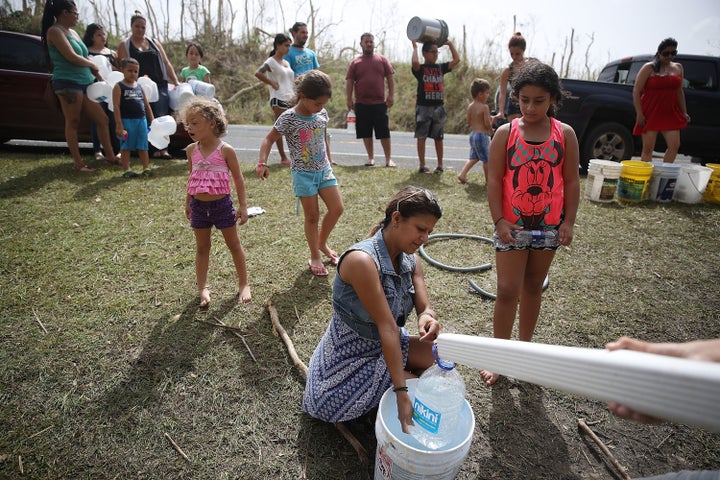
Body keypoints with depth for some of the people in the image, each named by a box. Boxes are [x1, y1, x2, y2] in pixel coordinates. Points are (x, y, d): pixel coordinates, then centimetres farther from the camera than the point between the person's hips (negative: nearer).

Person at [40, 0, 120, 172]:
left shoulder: (72, 32, 21)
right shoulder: (54, 31, -6)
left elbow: (86, 58, 22)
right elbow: (72, 57, -15)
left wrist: (101, 79, 15)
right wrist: (93, 65, 1)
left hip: (85, 84, 9)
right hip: (68, 83, -9)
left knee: (102, 120, 6)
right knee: (72, 122, -5)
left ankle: (111, 156, 14)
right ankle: (78, 163, -1)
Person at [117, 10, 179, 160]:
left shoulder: (154, 42, 23)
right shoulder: (124, 45, 14)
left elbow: (166, 63, 18)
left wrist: (176, 82, 6)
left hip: (160, 85, 2)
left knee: (161, 116, -17)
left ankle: (163, 148, -25)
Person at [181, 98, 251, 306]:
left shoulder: (225, 150, -12)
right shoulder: (191, 150, 1)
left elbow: (238, 179, -6)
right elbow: (192, 177, 15)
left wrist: (243, 206, -8)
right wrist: (188, 202, 19)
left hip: (222, 204, -4)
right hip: (199, 206, 4)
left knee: (234, 244, 9)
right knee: (202, 248, 13)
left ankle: (243, 284, 24)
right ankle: (202, 288, 26)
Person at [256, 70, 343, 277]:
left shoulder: (322, 114, 0)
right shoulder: (288, 118, -16)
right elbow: (269, 139, -11)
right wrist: (262, 163, -26)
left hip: (324, 169, 5)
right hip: (303, 173, -5)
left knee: (337, 208, 1)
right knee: (312, 216, 2)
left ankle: (322, 243, 27)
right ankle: (315, 256, 21)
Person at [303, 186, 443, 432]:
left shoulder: (411, 261, -5)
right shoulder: (362, 260, -31)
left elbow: (425, 307, -12)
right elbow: (387, 326, -33)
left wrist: (428, 318, -38)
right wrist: (401, 392, -30)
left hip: (385, 342, 7)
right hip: (351, 353, -7)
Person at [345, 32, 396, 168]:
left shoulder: (382, 60, 7)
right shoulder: (355, 62, 7)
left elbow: (390, 78, 6)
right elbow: (349, 82, 5)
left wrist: (391, 95, -4)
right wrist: (349, 100, -3)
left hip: (380, 103, -1)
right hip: (362, 104, 1)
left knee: (384, 132, 0)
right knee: (366, 133, 5)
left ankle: (388, 159, 7)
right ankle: (371, 158, 16)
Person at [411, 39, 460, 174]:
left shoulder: (441, 67, 12)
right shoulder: (420, 68, -1)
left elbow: (456, 60, 6)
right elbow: (415, 62, -23)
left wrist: (450, 44, 10)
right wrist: (415, 47, -10)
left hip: (439, 107, 4)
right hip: (423, 107, -4)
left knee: (438, 137, 8)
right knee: (421, 136, -1)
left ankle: (440, 165, 14)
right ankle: (422, 165, 5)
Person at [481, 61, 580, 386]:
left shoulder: (565, 134, 1)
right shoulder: (505, 133, -3)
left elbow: (572, 181, 3)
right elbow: (494, 180, -6)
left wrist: (568, 222, -2)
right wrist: (499, 221, -13)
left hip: (549, 226, 2)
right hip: (511, 226, -2)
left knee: (533, 288, 15)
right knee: (508, 291, -2)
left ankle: (524, 346, 33)